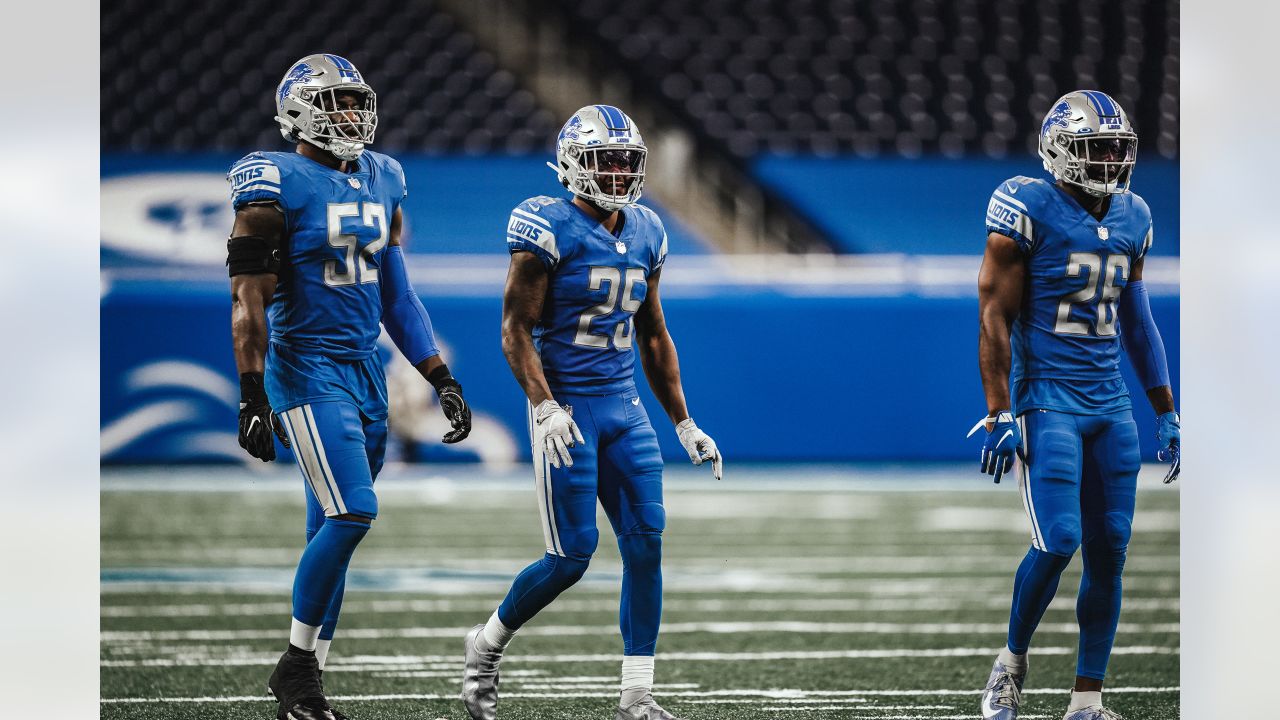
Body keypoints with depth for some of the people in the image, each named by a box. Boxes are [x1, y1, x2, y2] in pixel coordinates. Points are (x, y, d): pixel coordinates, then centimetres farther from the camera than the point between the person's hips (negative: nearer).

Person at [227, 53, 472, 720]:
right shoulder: (277, 184, -9)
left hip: (366, 371, 7)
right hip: (307, 370, -7)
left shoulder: (379, 181, 12)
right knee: (351, 513, -18)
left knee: (332, 532, 7)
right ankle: (296, 665, -5)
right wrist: (252, 397, -18)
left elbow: (397, 296, 18)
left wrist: (442, 381, 14)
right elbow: (250, 301, -12)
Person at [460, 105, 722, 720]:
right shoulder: (551, 230, -11)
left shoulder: (645, 233, 10)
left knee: (645, 544, -3)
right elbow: (516, 330, -12)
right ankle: (487, 645, 17)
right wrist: (544, 407, -24)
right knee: (572, 556, -7)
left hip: (624, 406, 6)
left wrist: (684, 423, 17)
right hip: (566, 409, -6)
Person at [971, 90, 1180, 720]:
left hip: (1110, 405, 6)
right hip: (1046, 401, -6)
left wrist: (1166, 413, 16)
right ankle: (1012, 662, 10)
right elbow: (995, 318, -9)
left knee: (1109, 550, 2)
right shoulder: (1028, 210, -9)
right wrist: (1000, 416, -14)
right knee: (1058, 543, -15)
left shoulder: (1131, 218, 11)